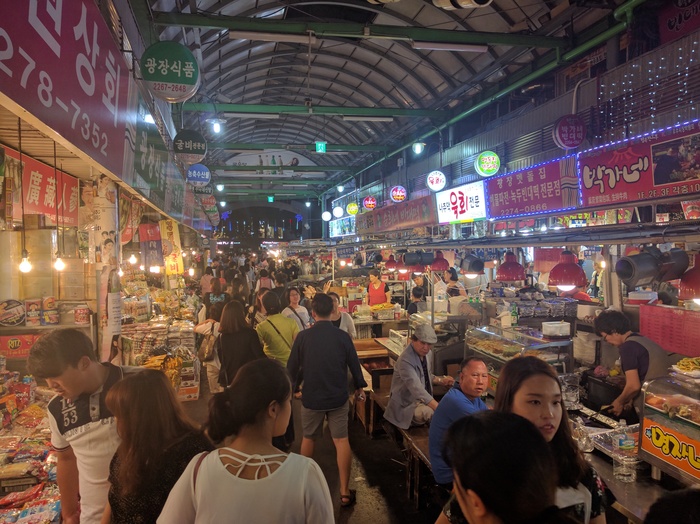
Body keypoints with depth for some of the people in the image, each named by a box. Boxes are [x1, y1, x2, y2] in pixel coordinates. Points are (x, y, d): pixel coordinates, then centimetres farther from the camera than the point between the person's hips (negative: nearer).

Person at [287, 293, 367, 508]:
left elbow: (292, 366, -3)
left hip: (311, 397, 0)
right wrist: (359, 387, 16)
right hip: (338, 397, 0)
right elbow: (354, 364, -1)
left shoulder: (303, 336, -12)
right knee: (341, 441, 7)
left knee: (308, 438, 20)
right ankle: (345, 492, 11)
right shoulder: (342, 336, -10)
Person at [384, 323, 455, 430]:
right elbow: (418, 391, -32)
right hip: (407, 406, -8)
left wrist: (441, 380, 5)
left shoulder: (427, 354, 5)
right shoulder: (405, 361, -24)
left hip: (424, 400, 8)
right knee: (431, 413, -35)